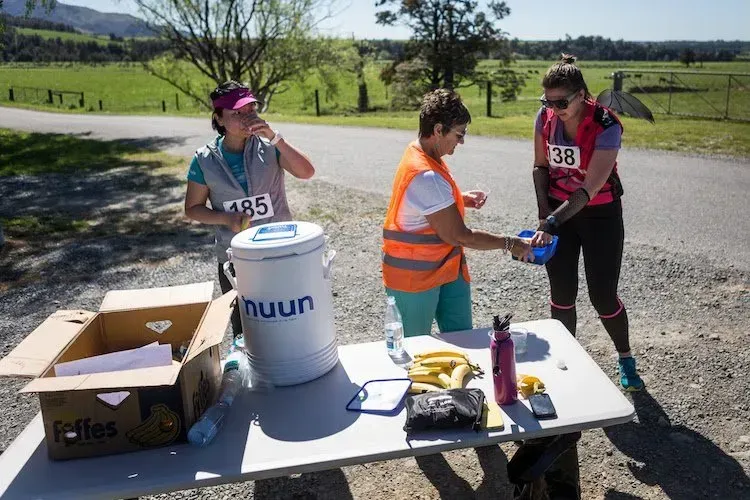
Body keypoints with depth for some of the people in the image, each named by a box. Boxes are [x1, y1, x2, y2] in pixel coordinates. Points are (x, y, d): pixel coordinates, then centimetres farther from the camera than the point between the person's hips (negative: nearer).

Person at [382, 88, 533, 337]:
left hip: (446, 269, 10)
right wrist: (509, 244, -12)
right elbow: (460, 236, -23)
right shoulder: (426, 176, -27)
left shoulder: (420, 154, 4)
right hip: (414, 279, -10)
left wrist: (463, 199, 6)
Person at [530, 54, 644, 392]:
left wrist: (553, 223, -39)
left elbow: (590, 188, -29)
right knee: (561, 293, 5)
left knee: (603, 295, 1)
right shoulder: (545, 117, -9)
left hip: (600, 214, -3)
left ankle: (625, 359, 26)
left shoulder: (606, 126, -23)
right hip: (559, 211, 4)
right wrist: (544, 216, -6)